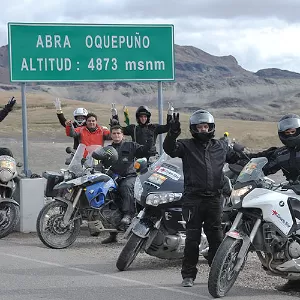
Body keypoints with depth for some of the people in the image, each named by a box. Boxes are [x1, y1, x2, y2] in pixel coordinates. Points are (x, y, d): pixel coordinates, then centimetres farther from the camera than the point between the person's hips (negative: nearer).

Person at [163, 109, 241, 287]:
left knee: (216, 237, 7)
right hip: (193, 198, -3)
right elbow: (170, 149, -15)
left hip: (214, 198, 3)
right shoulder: (187, 146, 3)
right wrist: (173, 133, -33)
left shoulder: (221, 147, 14)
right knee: (192, 238, -1)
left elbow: (237, 158, 28)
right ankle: (188, 275, 6)